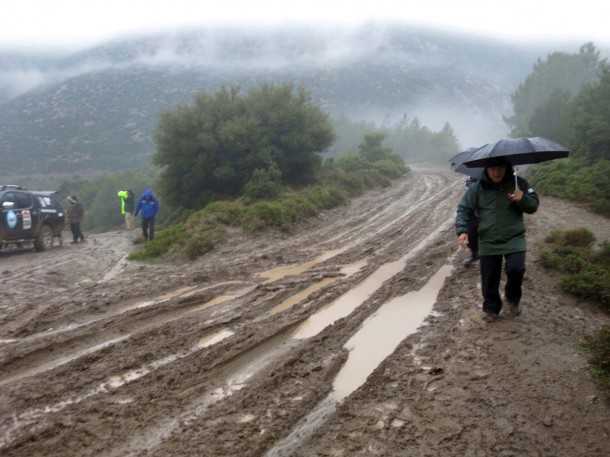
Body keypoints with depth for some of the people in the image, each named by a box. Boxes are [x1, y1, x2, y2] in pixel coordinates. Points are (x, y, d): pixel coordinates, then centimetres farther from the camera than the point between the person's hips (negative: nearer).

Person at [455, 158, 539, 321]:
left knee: (516, 270, -14)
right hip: (488, 241, 1)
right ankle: (491, 309, 27)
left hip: (514, 239, 0)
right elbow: (464, 209, -1)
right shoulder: (477, 188, -5)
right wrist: (462, 231, -15)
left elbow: (533, 205, 3)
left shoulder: (519, 184, -3)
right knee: (489, 278, 5)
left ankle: (513, 299, 17)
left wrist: (522, 199, -20)